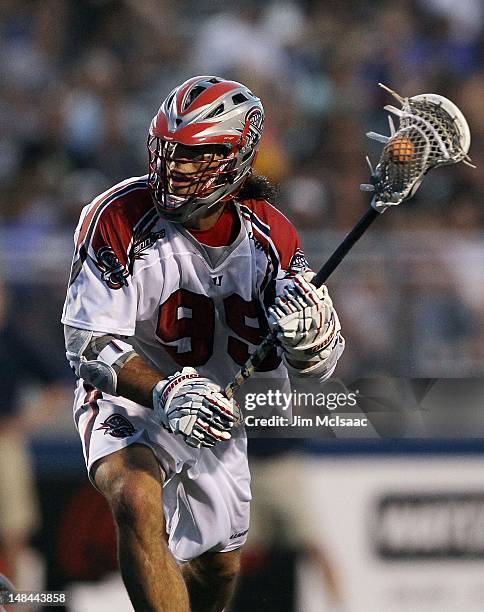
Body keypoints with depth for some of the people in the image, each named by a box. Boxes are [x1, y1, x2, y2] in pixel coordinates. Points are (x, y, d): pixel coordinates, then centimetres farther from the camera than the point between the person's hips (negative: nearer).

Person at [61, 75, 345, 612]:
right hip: (129, 398, -5)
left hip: (216, 407, 5)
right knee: (138, 502, -36)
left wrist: (311, 329, -32)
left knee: (219, 569, 19)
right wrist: (164, 394, -40)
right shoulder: (119, 220, -22)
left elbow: (316, 365, -7)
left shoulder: (270, 238, -11)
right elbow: (89, 346, -23)